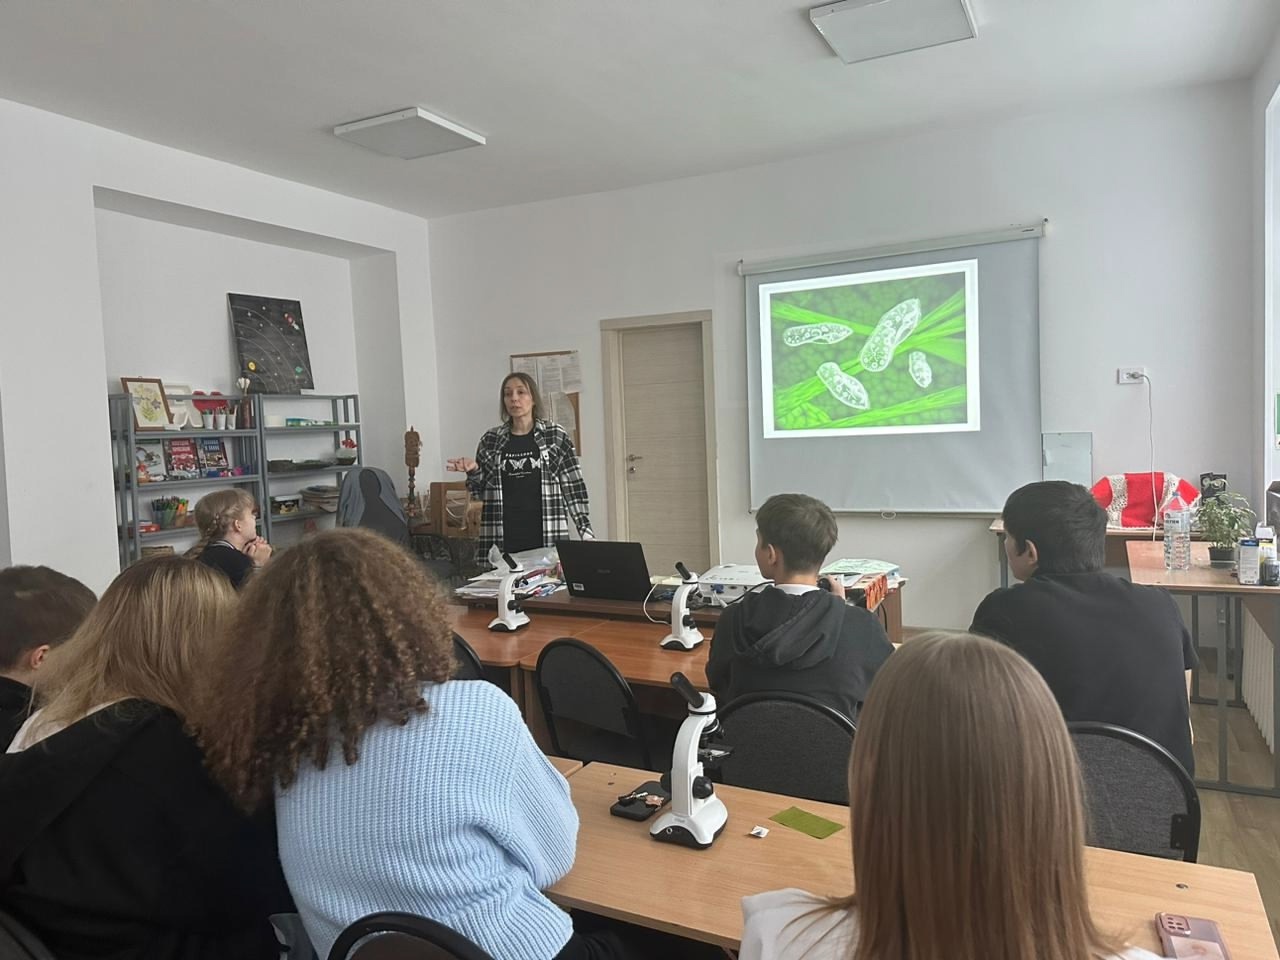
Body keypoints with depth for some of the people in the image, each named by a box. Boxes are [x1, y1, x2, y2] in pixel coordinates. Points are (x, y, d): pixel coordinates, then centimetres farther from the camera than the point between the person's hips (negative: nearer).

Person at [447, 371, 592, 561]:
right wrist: (473, 471, -5)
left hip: (548, 537, -1)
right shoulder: (490, 440, 9)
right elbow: (481, 492, 15)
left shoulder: (555, 435, 3)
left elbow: (573, 485, 2)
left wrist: (585, 529, -4)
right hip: (501, 540, 2)